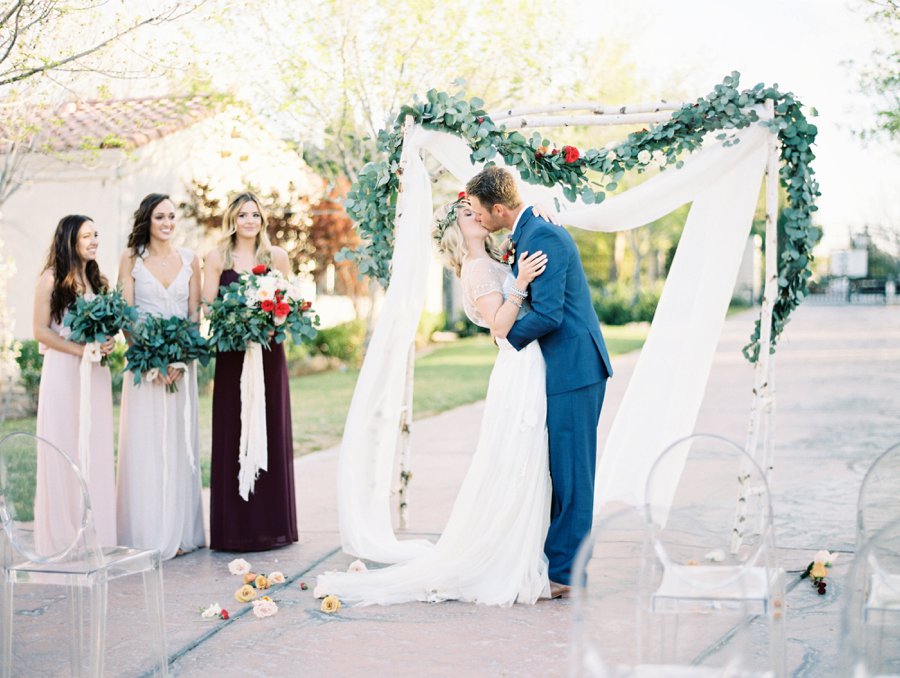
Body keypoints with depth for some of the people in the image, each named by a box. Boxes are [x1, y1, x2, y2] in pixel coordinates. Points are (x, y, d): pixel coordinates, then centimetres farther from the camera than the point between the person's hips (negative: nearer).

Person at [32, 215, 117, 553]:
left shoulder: (98, 280, 15)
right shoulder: (51, 279, -4)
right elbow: (41, 331, -8)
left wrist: (107, 343, -3)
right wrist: (79, 349, -17)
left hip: (95, 373, 6)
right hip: (62, 372, -6)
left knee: (97, 449, 5)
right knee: (63, 451, -3)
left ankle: (96, 534, 11)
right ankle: (63, 535, 5)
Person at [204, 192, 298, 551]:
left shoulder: (277, 256, 8)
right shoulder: (217, 257, 5)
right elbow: (208, 305, 0)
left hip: (269, 353, 1)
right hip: (231, 354, -1)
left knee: (271, 433, 4)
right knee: (232, 434, -1)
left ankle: (272, 524, 13)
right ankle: (235, 528, 5)